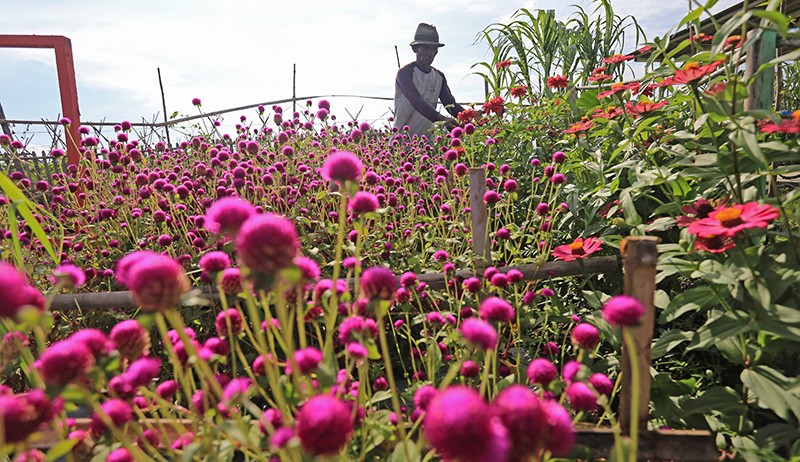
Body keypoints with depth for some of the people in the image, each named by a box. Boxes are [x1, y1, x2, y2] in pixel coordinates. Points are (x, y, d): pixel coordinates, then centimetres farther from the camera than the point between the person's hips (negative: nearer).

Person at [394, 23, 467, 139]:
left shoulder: (439, 76, 12)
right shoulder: (405, 73, -8)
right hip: (403, 137, -5)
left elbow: (450, 103, 3)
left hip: (427, 137, 5)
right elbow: (417, 102, -23)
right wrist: (443, 119, -36)